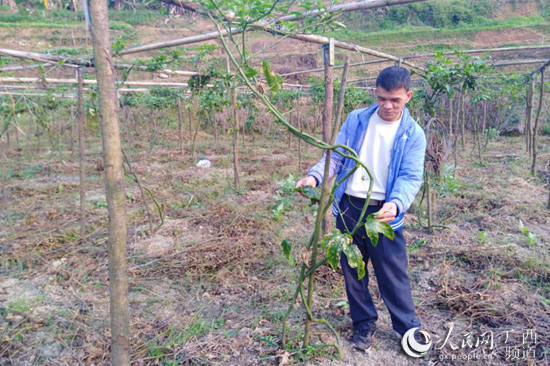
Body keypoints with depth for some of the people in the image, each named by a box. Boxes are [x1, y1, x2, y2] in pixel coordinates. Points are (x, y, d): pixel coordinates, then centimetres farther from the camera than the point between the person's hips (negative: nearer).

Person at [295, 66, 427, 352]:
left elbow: (411, 177, -12)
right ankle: (364, 323, 34)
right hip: (349, 208, 3)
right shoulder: (356, 120, 3)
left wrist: (396, 204, -33)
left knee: (393, 274, 6)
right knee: (352, 270, 14)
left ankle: (408, 328, 29)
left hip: (384, 213, -2)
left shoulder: (413, 135, -3)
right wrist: (315, 176, -17)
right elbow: (335, 156, 3)